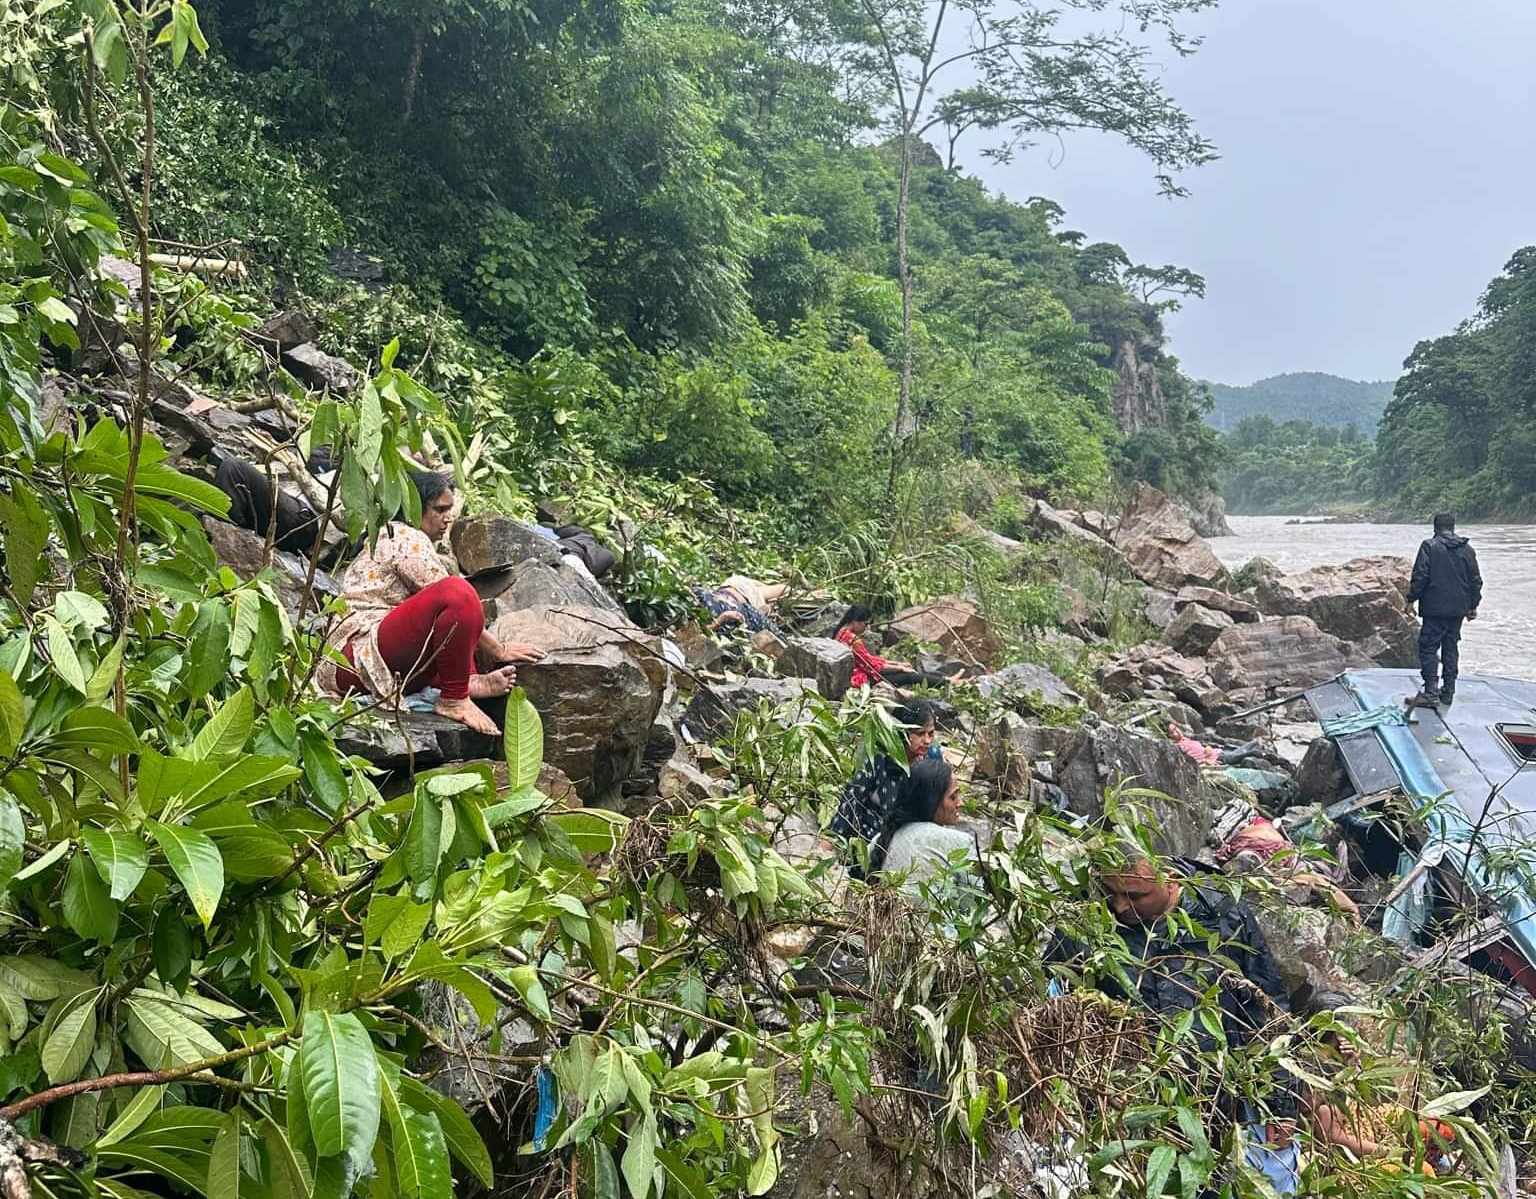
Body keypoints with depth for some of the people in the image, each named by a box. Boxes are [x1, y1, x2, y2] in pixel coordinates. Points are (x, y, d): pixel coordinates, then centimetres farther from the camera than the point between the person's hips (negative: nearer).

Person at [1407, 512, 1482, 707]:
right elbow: (1476, 580, 12)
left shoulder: (1430, 546, -8)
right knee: (1451, 648, 13)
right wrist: (1473, 606, 20)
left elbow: (1420, 576, -13)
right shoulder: (1467, 549, 8)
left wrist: (1412, 599, -4)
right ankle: (1448, 691, 17)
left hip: (1435, 609, -5)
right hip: (1458, 610, 6)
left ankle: (1431, 691, -10)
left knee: (1428, 647, -3)